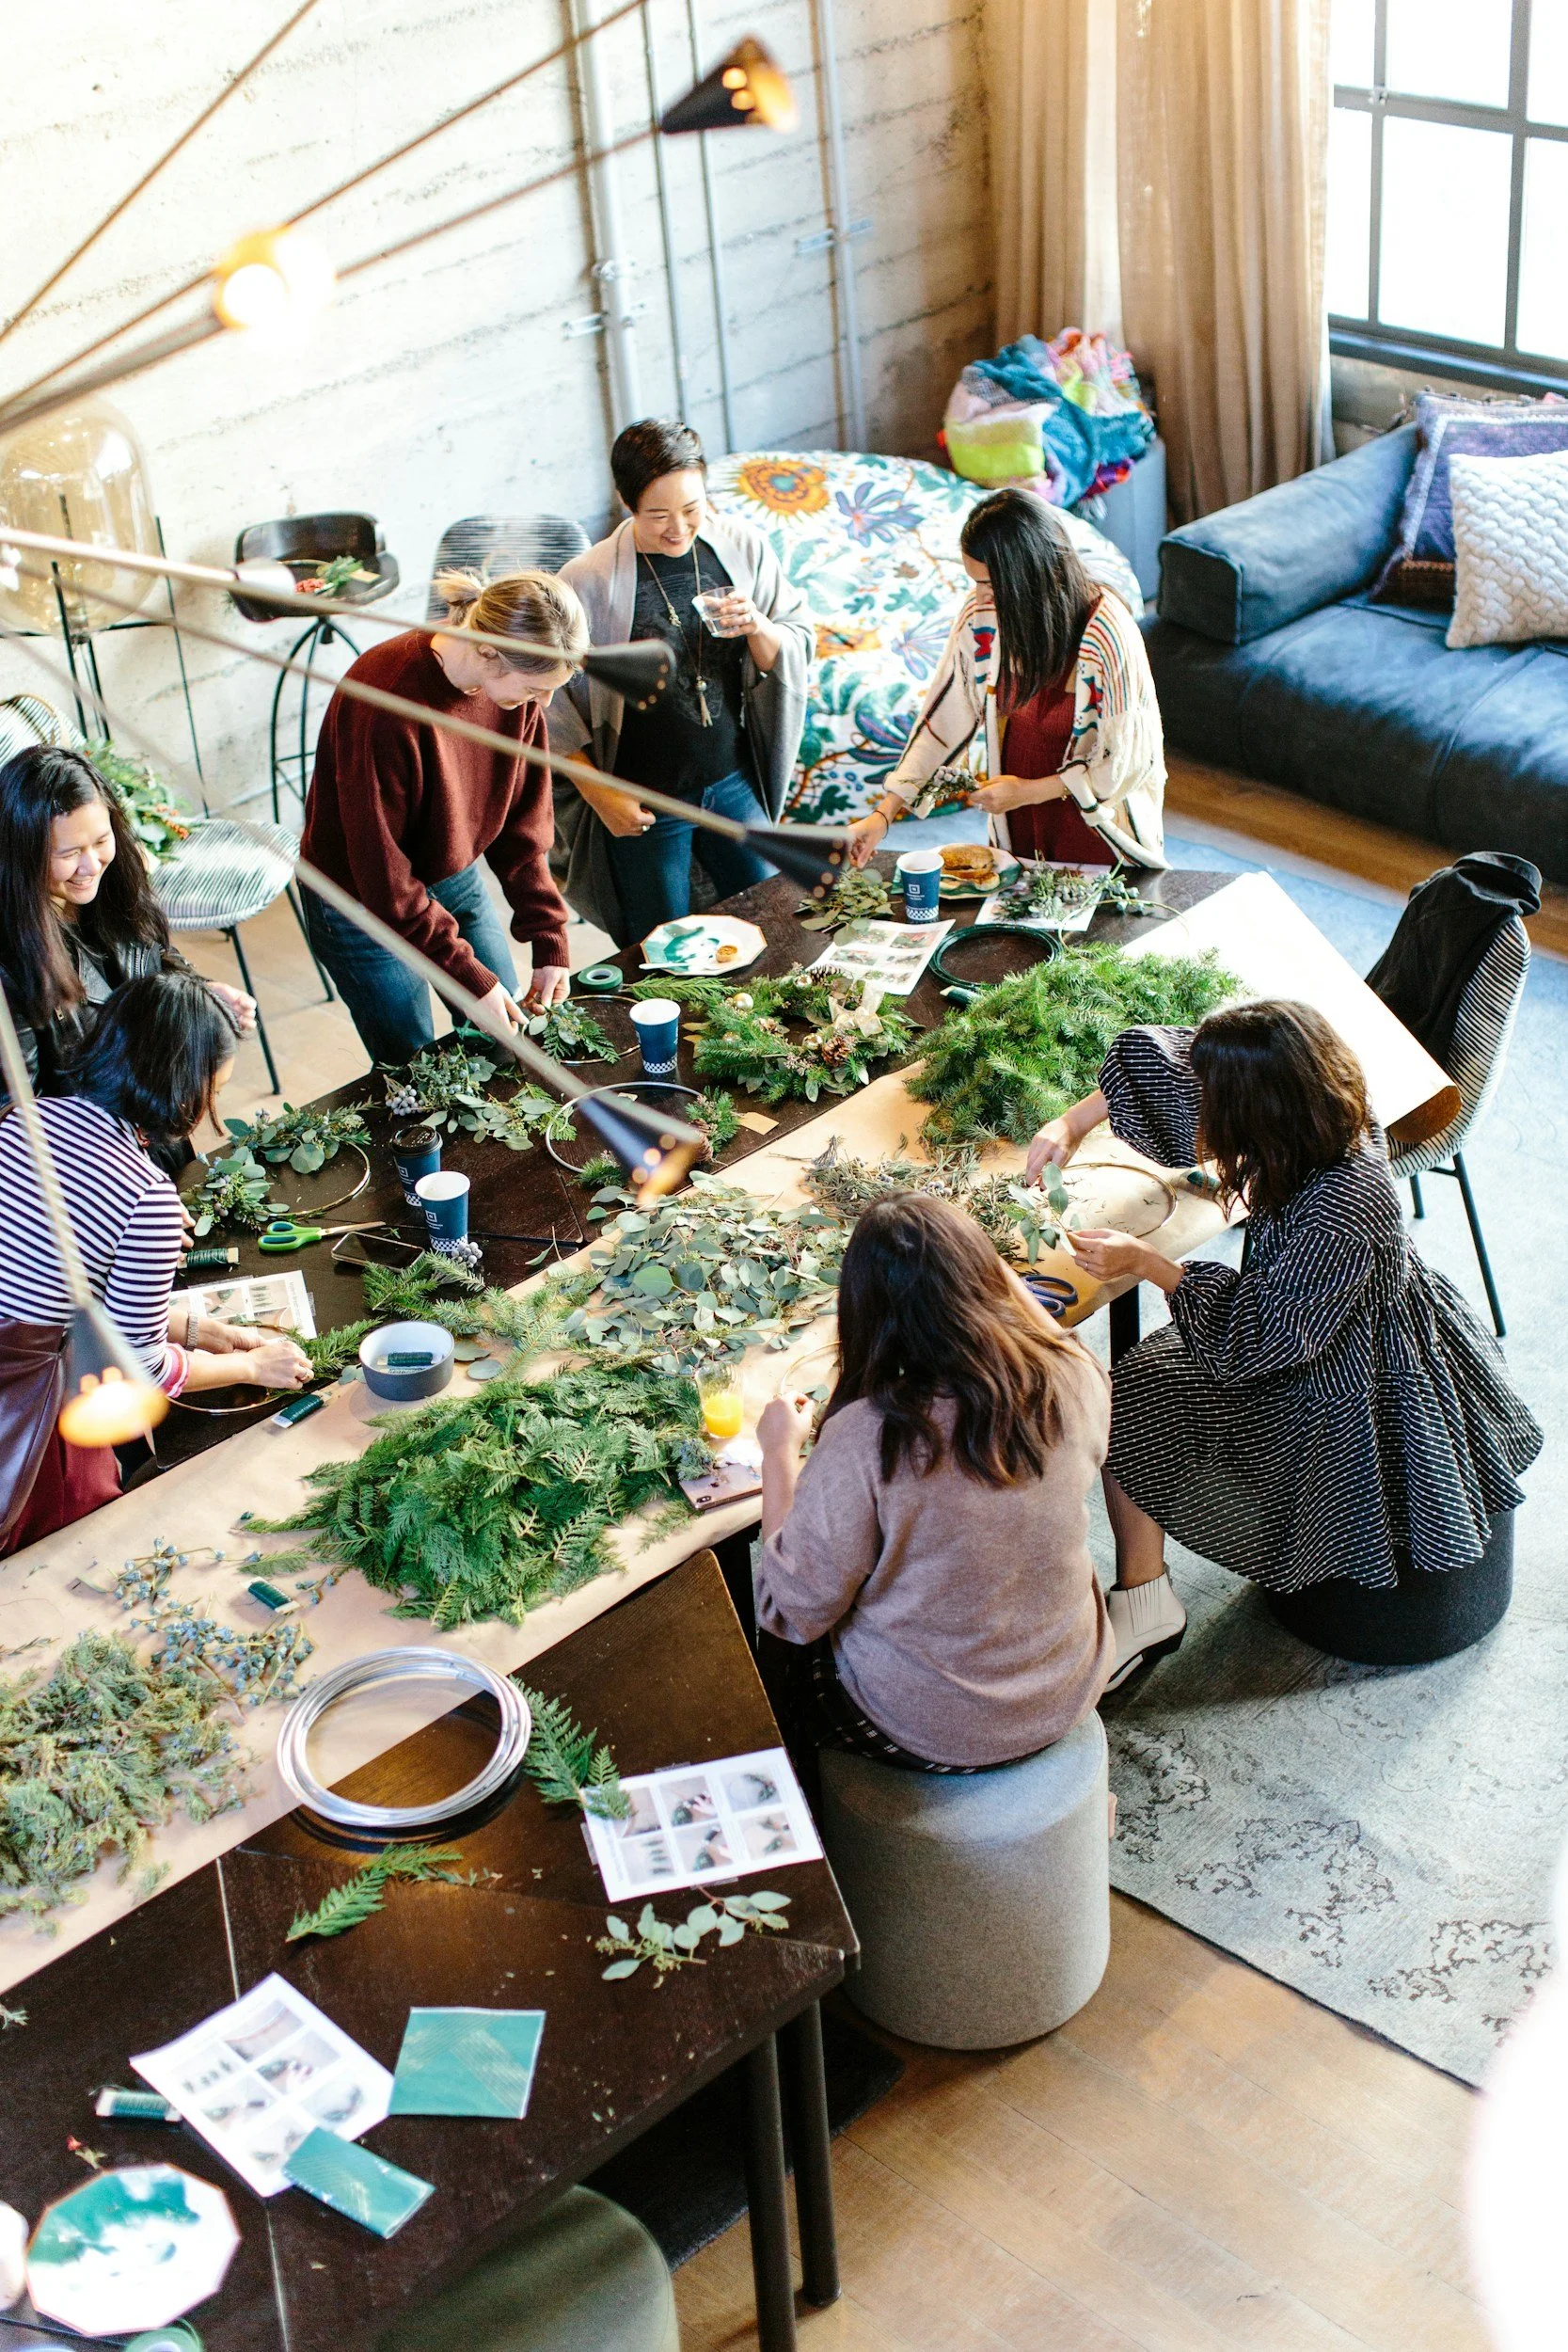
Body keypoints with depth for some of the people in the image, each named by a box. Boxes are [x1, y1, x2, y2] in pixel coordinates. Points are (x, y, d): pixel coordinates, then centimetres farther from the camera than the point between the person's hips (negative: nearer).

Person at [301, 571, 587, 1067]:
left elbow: (524, 821, -3)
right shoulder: (386, 699, -34)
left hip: (457, 879, 6)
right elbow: (383, 874, -28)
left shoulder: (516, 682, -14)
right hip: (365, 904, -6)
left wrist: (549, 942, -9)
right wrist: (471, 978, -26)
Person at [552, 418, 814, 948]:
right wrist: (601, 795, -12)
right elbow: (553, 707, -9)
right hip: (645, 803, -4)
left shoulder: (742, 547, -5)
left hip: (735, 784, 4)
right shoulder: (587, 581, -17)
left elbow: (799, 649, 3)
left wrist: (757, 627, -19)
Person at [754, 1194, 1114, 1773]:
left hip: (928, 1735, -5)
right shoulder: (1076, 1385, -20)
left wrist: (779, 1455, -9)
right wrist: (1017, 1292, 14)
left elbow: (792, 1615, -19)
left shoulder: (863, 1442, -33)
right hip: (1067, 1696, 5)